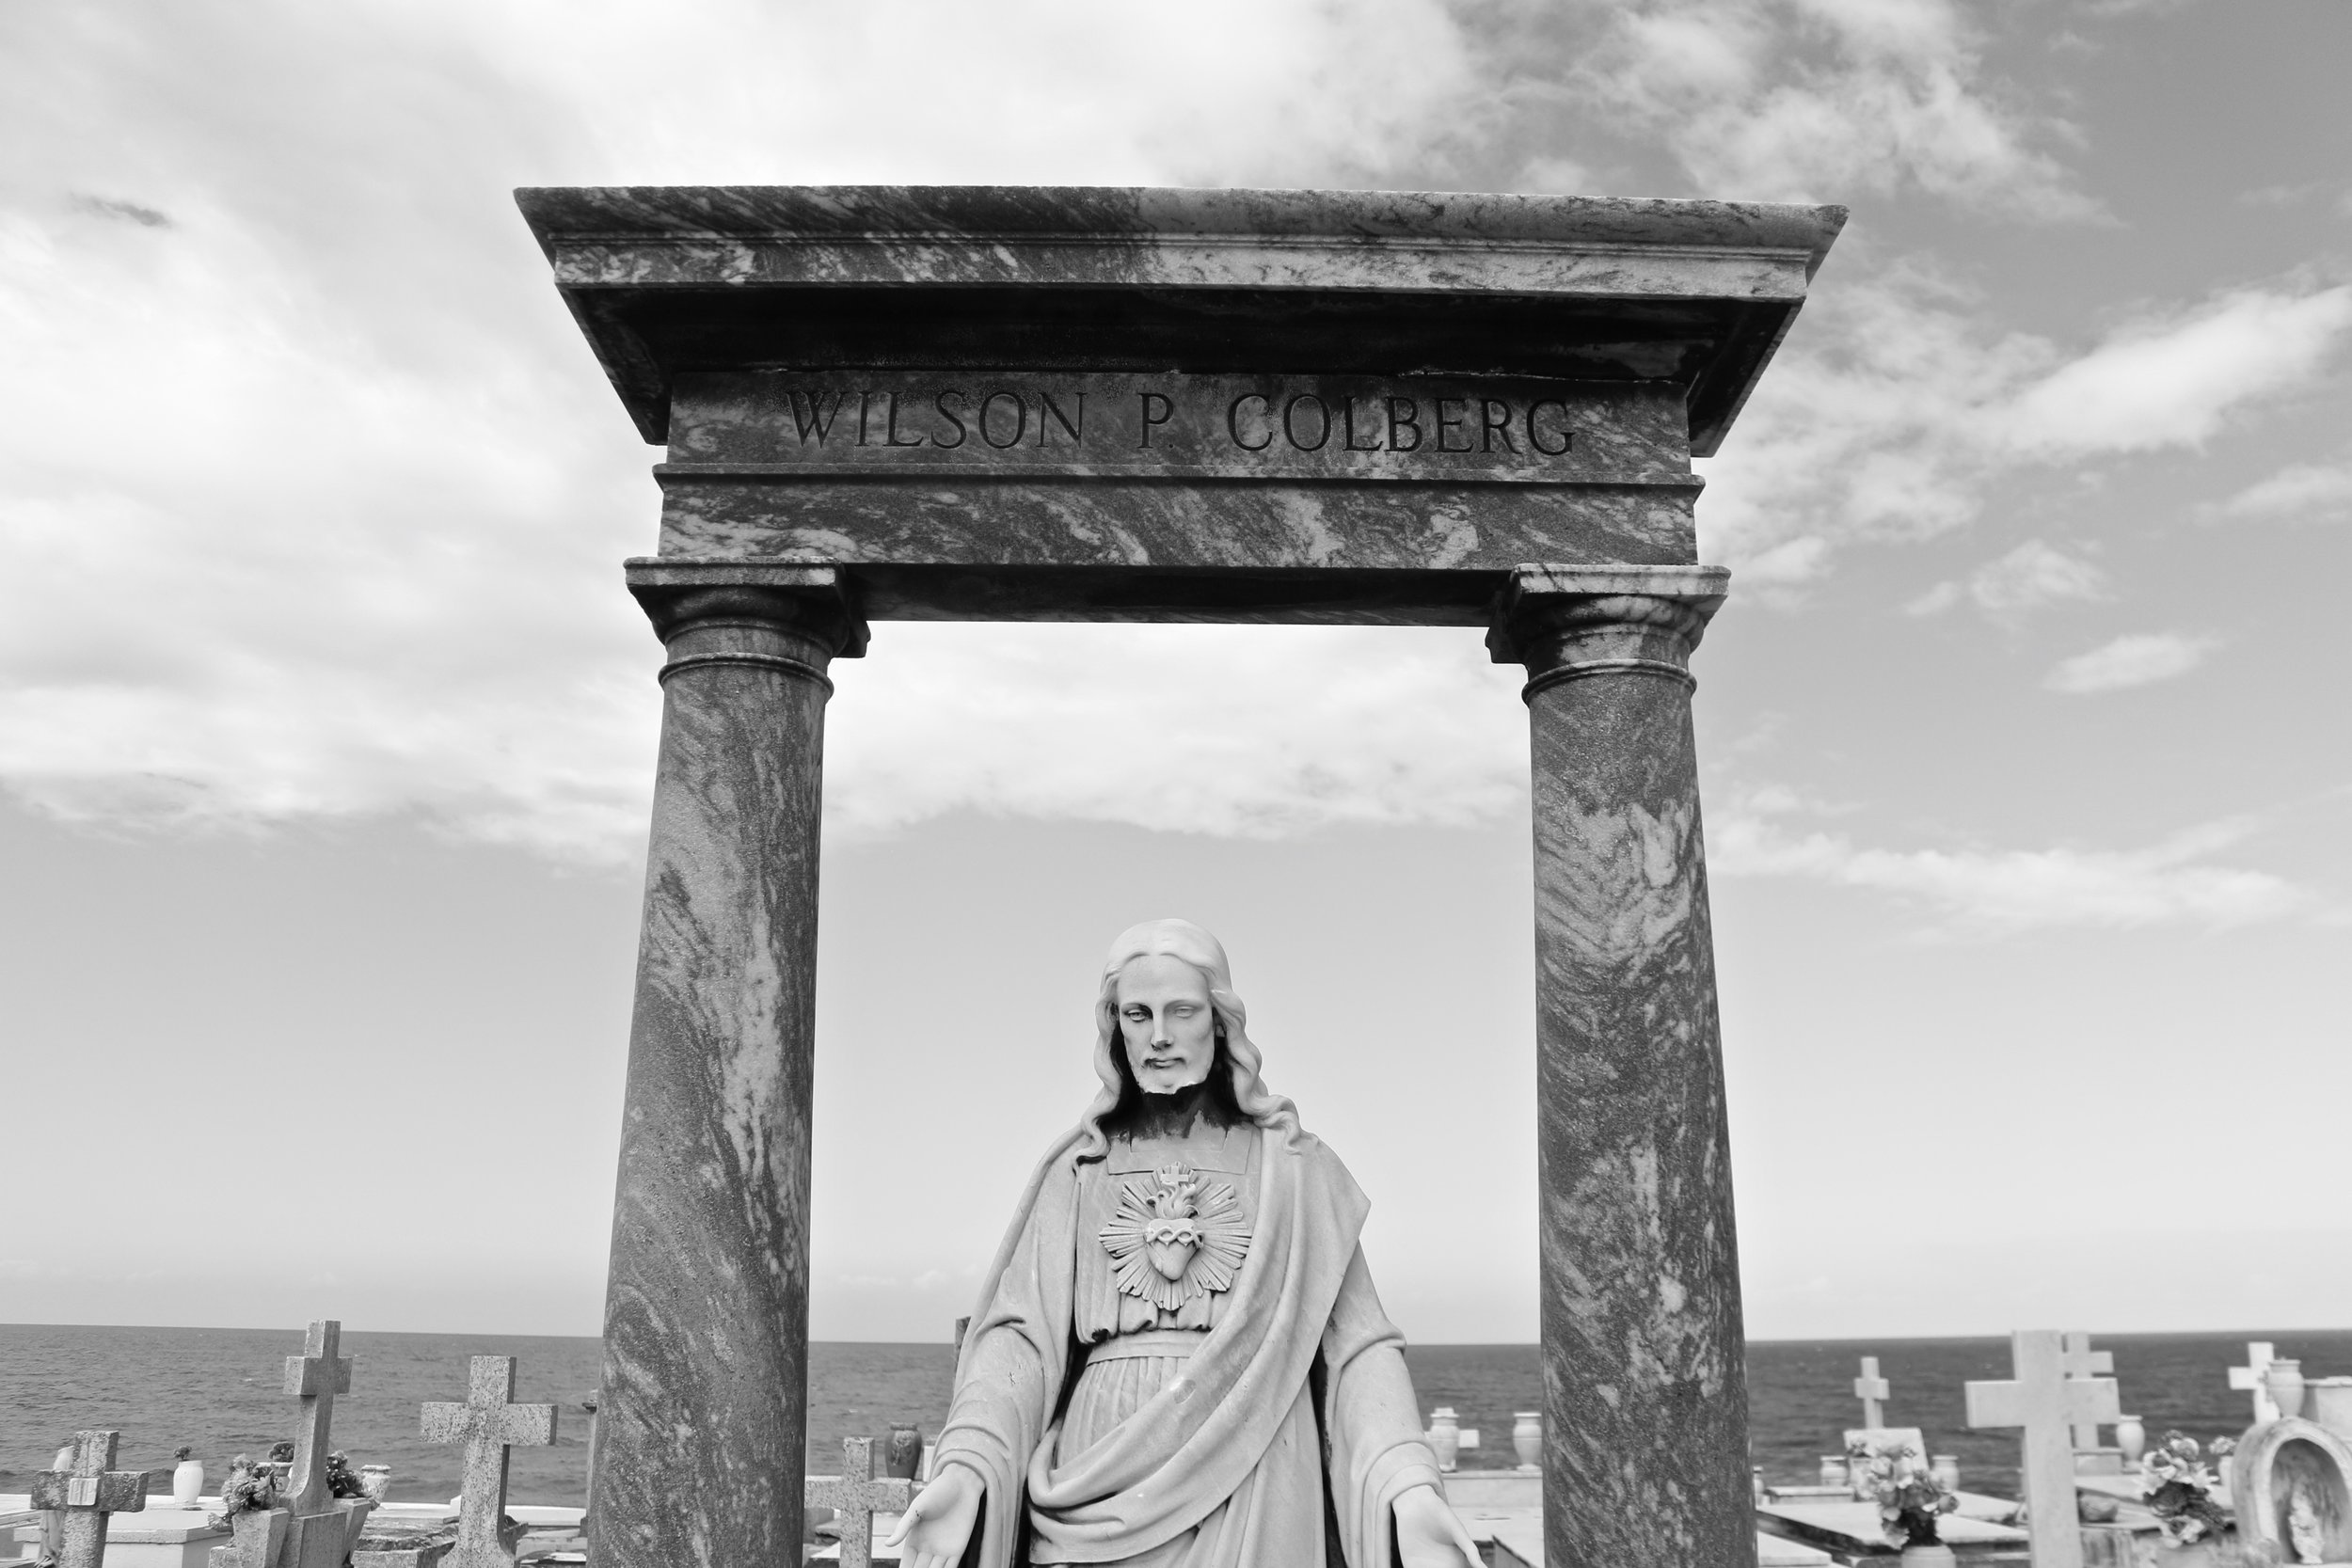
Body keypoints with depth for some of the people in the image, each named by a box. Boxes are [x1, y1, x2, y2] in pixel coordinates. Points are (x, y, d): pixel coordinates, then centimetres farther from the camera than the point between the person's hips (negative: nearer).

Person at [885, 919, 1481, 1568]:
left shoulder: (1292, 1167, 5)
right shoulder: (1078, 1170, 8)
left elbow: (1358, 1343, -1)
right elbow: (1021, 1331, 0)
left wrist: (1408, 1487, -17)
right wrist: (967, 1466, -17)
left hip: (1252, 1484, 0)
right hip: (1103, 1482, 1)